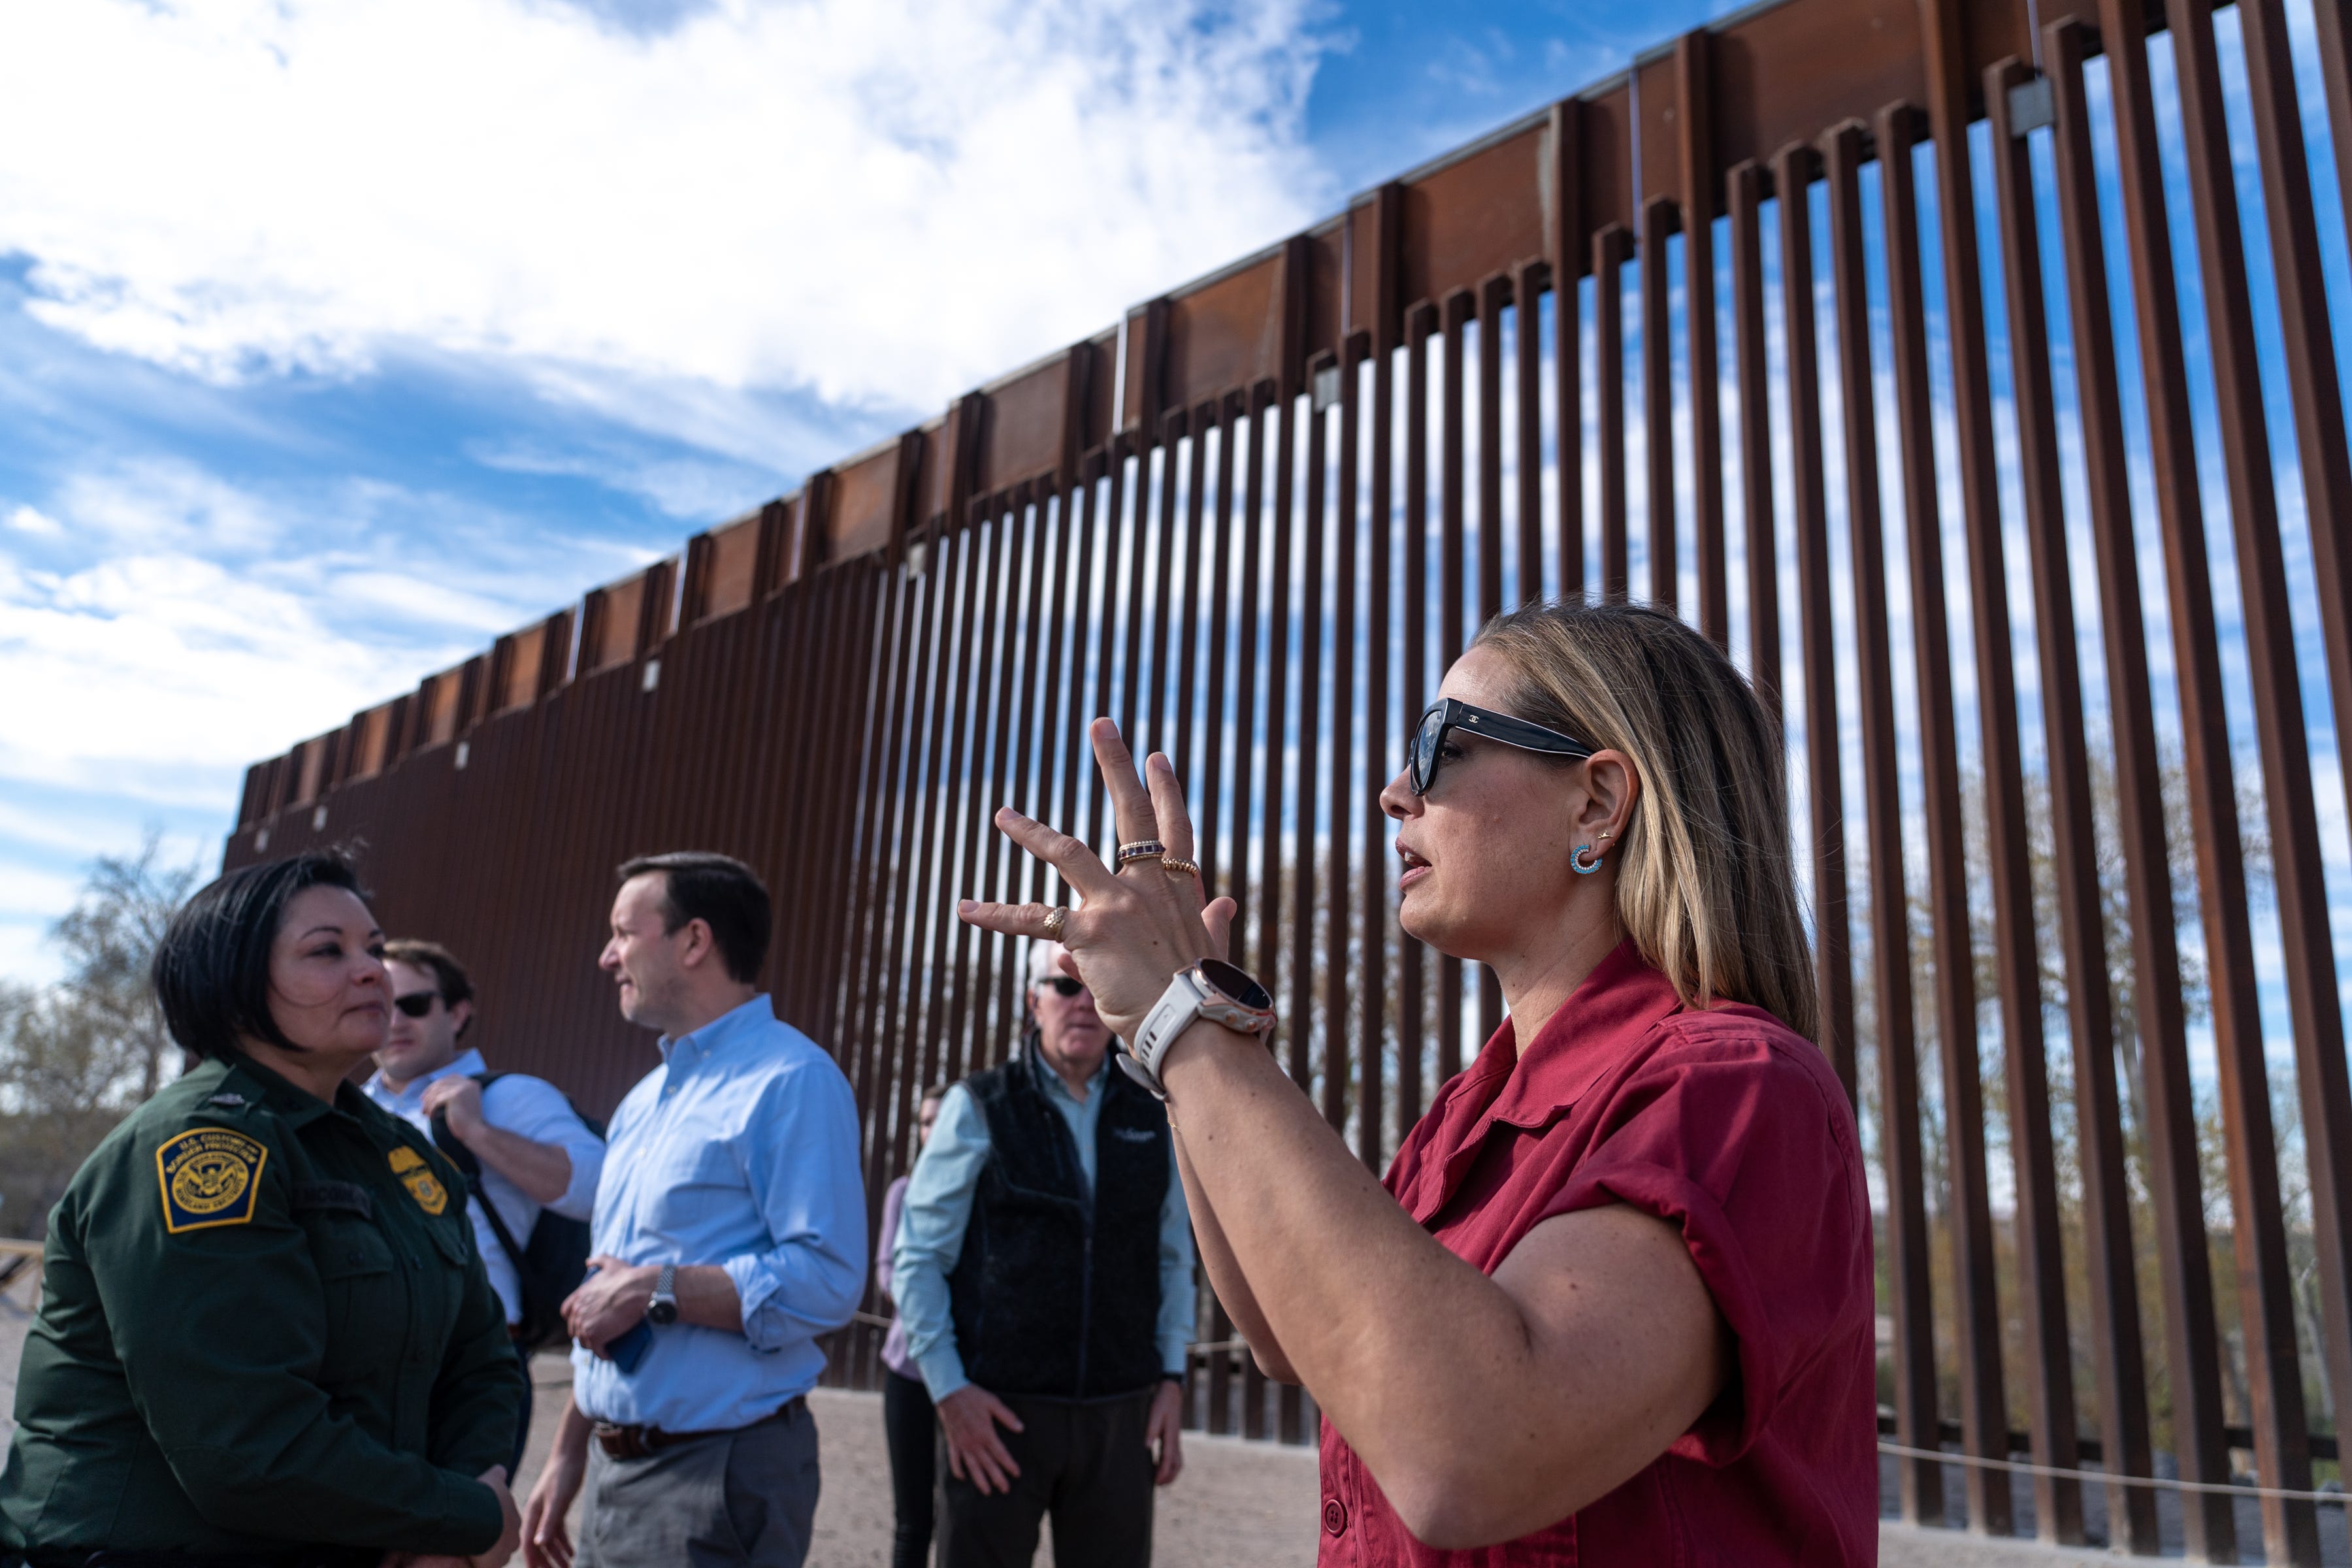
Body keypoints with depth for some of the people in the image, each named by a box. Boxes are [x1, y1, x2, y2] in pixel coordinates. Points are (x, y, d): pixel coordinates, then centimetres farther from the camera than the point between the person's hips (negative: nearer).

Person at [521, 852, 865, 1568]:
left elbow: (826, 1281, -25)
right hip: (616, 1468, 8)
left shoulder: (790, 1080, -15)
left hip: (718, 1475, -8)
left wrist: (658, 1287, -20)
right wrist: (568, 1456, 18)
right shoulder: (641, 1102, 14)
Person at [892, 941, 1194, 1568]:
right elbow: (919, 1257, -2)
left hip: (1119, 1415, 3)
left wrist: (1172, 1378, 5)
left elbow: (1174, 1258, 13)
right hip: (997, 1411, -2)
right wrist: (948, 1389, -9)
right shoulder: (979, 1107, -2)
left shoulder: (1151, 1116, 7)